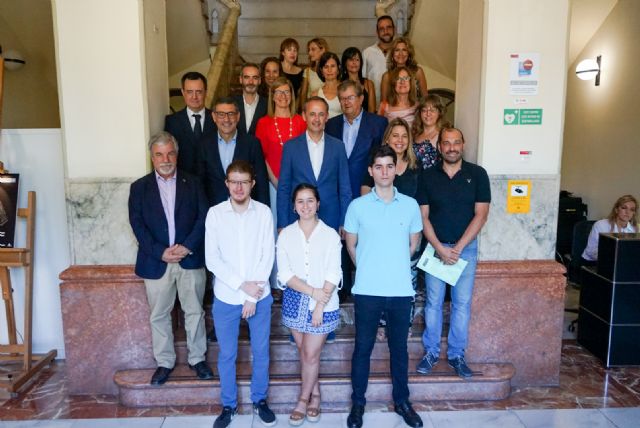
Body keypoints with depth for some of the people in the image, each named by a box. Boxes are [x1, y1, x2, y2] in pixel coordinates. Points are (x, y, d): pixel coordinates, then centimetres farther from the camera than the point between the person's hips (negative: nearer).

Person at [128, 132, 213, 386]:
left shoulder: (192, 183, 6)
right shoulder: (139, 187, 5)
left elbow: (203, 218, -1)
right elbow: (137, 224, -4)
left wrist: (188, 246, -14)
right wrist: (160, 251, -15)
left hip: (190, 259, 0)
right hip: (157, 262, 0)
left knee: (195, 312, 10)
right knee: (159, 315, 11)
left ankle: (197, 358, 26)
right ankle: (164, 362, 27)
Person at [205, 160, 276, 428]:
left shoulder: (264, 212, -5)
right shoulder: (215, 213, -5)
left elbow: (268, 255, -6)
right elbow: (212, 259, -7)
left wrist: (253, 296, -10)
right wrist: (242, 285, -15)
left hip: (260, 296, 0)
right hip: (226, 297, 0)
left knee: (261, 352, 13)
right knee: (227, 354, 13)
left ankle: (260, 400, 34)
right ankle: (228, 405, 32)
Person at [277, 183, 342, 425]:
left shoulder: (330, 235, -5)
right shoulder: (286, 234, 0)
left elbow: (333, 274, -8)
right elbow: (284, 273, -6)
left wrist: (320, 304, -15)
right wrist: (313, 291, -17)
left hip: (323, 303, -2)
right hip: (295, 301, 3)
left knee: (311, 354, 3)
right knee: (303, 352, 13)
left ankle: (303, 399, 23)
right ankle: (315, 394, 33)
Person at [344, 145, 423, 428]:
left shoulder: (410, 205, 1)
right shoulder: (358, 206, -3)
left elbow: (413, 243, 13)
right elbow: (351, 245, 8)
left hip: (401, 290, 2)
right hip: (367, 291, -1)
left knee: (399, 348, 14)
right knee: (363, 348, 9)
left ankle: (401, 401, 32)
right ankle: (358, 402, 26)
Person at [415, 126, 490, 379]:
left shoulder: (477, 174, -2)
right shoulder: (428, 176, 0)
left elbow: (481, 214, -5)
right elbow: (423, 217, -1)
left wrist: (458, 248, -11)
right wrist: (440, 248, -12)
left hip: (466, 247, 0)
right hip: (435, 247, 0)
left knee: (462, 302, 5)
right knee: (433, 301, 6)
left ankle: (456, 354, 20)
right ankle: (431, 352, 20)